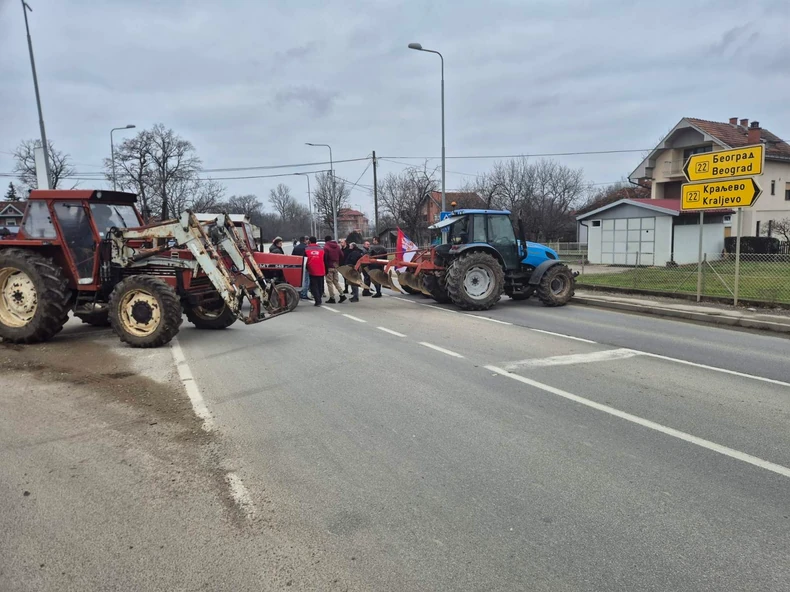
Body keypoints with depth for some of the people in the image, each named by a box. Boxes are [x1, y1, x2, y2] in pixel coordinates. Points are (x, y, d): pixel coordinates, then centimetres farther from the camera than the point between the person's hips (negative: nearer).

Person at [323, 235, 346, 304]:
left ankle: (332, 298, -1)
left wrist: (325, 267, -7)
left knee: (329, 282, 0)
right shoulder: (337, 246, 10)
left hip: (329, 267, -6)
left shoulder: (326, 247, -9)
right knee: (336, 281, 16)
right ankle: (342, 295, 5)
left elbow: (325, 258, -12)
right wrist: (339, 265, 15)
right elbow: (341, 256, 10)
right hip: (336, 266, 6)